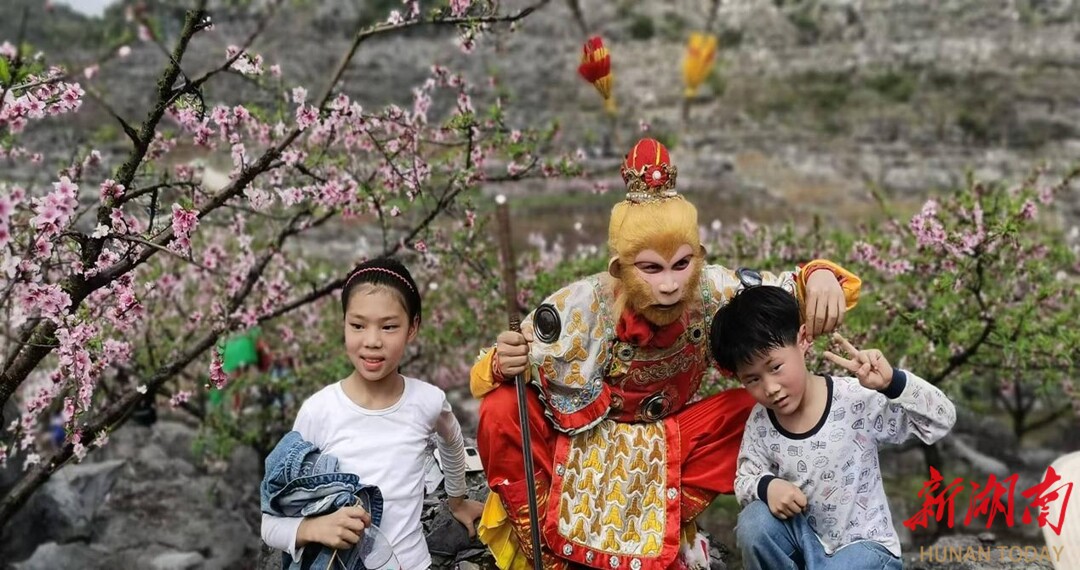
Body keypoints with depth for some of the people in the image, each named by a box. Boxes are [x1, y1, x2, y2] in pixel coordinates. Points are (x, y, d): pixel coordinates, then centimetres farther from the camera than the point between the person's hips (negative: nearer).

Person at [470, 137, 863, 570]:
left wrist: (820, 276, -38)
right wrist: (503, 364, -47)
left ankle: (666, 522, -3)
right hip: (575, 433, -3)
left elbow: (789, 289, -13)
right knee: (501, 411, -32)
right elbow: (486, 379, -22)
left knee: (757, 405, -21)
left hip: (666, 441, 3)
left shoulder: (710, 291, -25)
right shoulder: (580, 308, -30)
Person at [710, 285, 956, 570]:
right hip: (805, 538, 4)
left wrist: (892, 382, -40)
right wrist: (767, 486, -23)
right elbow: (744, 480, 1)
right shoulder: (760, 422, -9)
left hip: (863, 544, -4)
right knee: (753, 523, -24)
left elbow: (941, 420, -22)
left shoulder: (856, 401, -21)